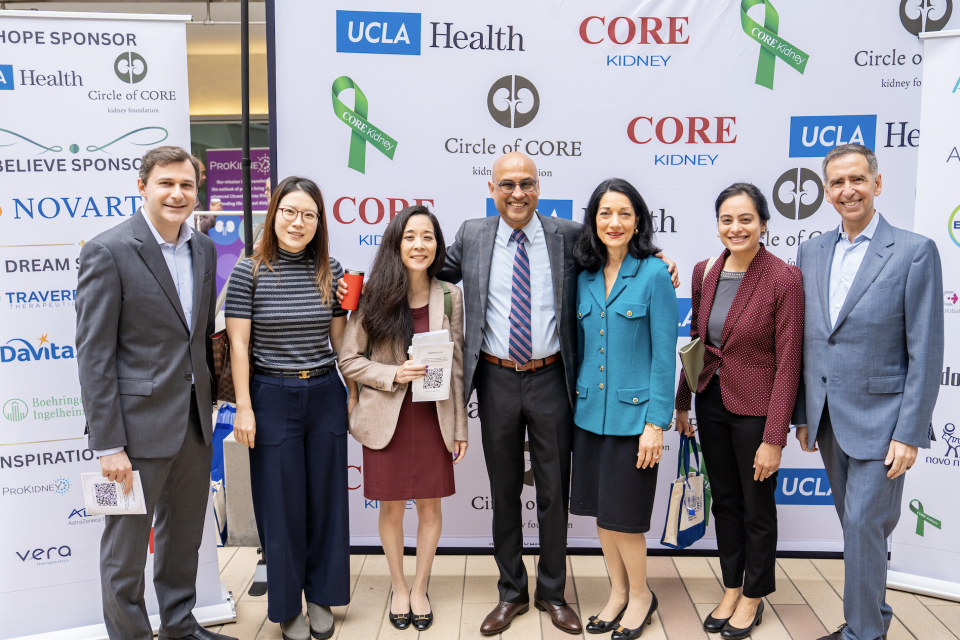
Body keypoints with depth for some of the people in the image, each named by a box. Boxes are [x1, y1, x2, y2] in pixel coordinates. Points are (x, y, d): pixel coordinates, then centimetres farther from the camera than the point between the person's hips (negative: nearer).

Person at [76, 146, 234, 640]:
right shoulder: (107, 252, -13)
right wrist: (108, 445, -16)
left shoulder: (203, 249, 7)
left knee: (184, 535, 21)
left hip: (194, 422, 7)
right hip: (139, 424, -6)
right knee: (126, 547, 8)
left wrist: (209, 403, 12)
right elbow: (94, 354, -15)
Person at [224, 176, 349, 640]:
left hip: (325, 394, 3)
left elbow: (340, 337, 8)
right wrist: (244, 407, -8)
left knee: (325, 497, 11)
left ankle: (321, 596, 30)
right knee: (281, 502, 7)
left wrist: (356, 389, 9)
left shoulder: (330, 271, 2)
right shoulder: (249, 272, -6)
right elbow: (238, 344, -5)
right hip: (273, 397, -3)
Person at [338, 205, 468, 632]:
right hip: (386, 419, -1)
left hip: (434, 418, 1)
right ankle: (398, 588, 33)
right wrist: (393, 374, -17)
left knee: (430, 506, 11)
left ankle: (420, 588, 32)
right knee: (391, 508, 11)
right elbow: (348, 360, -1)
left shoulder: (450, 297, 1)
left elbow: (456, 365, 4)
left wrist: (460, 426, 4)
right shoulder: (374, 297, -5)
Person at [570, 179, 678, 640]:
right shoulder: (585, 278, 6)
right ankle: (618, 593, 32)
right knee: (599, 512, 13)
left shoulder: (654, 274, -9)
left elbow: (664, 354, -10)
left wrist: (656, 423, -13)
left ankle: (640, 595, 26)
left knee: (623, 516, 3)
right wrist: (575, 402, 12)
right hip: (589, 412, 5)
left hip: (632, 414, -5)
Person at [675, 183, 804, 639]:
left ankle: (753, 598, 32)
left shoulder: (784, 279, -17)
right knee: (724, 500, 18)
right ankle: (731, 590, 35)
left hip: (755, 408, -5)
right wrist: (682, 400, 13)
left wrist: (774, 438, -17)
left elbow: (787, 364, -17)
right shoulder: (704, 272, 1)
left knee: (757, 507, 11)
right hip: (711, 401, 6)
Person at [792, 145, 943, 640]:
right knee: (858, 525, 17)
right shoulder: (811, 252, 7)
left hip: (878, 421, -5)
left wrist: (910, 433, -13)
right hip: (828, 419, 5)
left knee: (863, 525, -3)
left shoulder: (915, 252, -8)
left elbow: (925, 352, -10)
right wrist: (803, 415, 9)